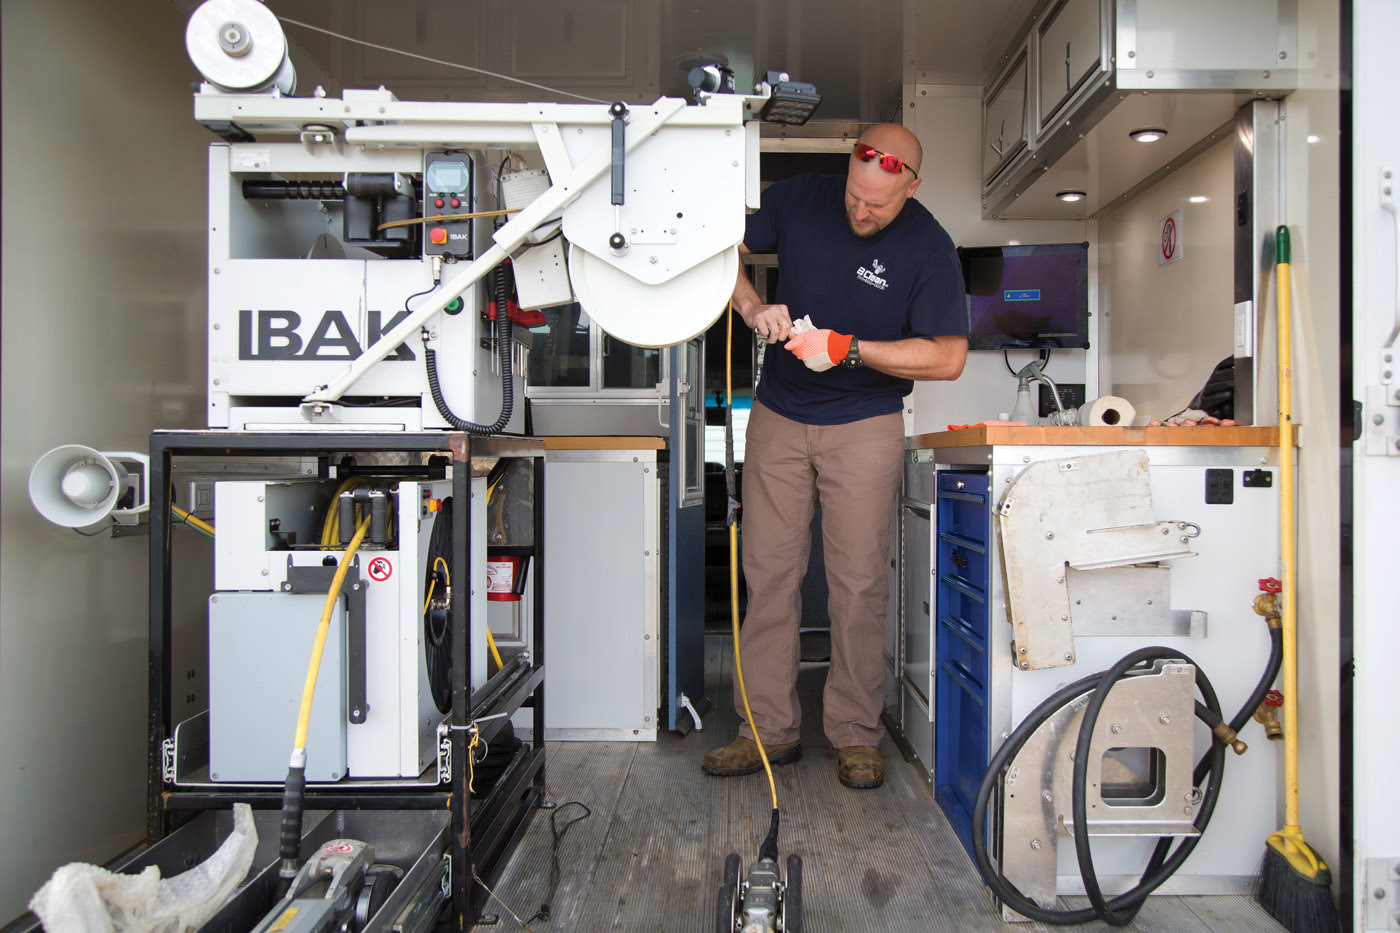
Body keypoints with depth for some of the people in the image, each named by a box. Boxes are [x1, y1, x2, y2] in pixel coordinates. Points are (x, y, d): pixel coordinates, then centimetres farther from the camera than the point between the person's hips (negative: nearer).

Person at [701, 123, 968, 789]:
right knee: (768, 573, 1)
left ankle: (855, 735, 12)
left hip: (865, 425, -2)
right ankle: (769, 730, 11)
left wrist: (848, 349, -20)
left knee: (858, 583, -2)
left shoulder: (929, 248, -9)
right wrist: (752, 307, -16)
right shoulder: (800, 198, -2)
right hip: (778, 416, 3)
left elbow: (948, 357, -11)